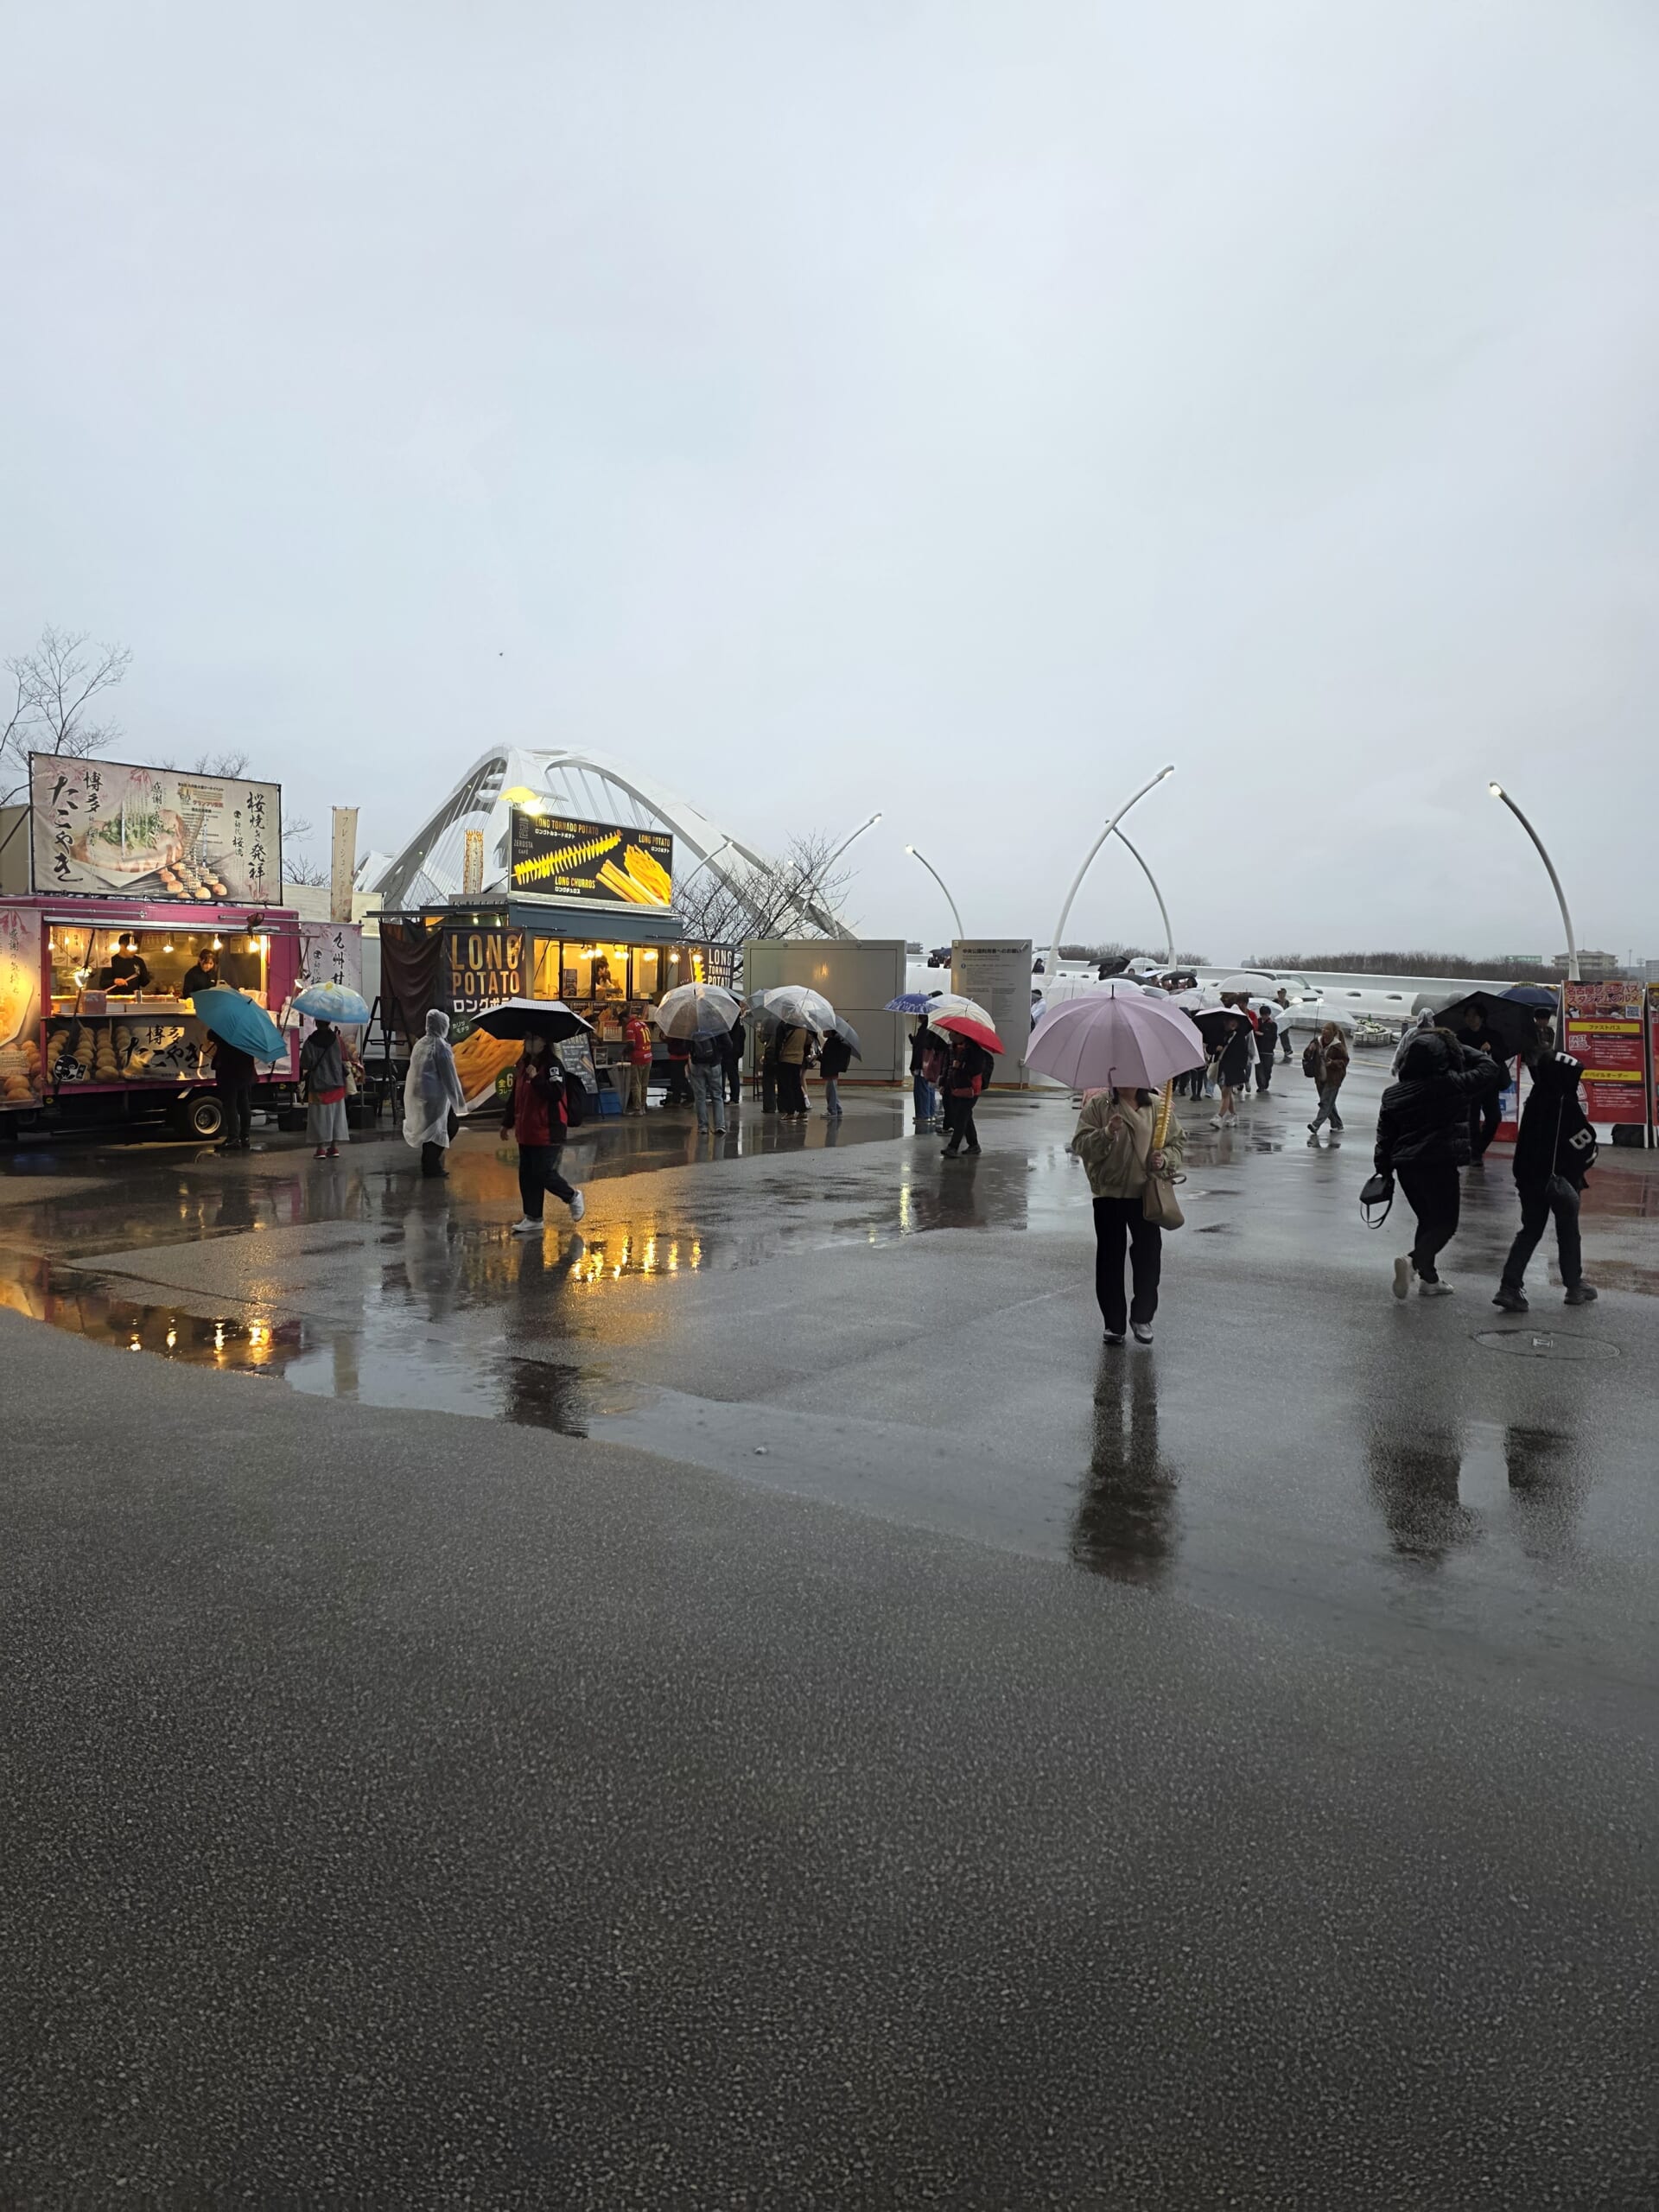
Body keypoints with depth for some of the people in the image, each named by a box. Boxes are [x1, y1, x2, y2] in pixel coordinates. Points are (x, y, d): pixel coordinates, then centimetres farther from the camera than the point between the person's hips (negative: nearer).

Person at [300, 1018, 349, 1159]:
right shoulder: (336, 1039, -3)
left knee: (320, 1116, 5)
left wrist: (303, 1080, 4)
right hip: (337, 1085, 2)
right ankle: (334, 1147, 10)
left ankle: (321, 1148, 3)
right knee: (336, 1115, 10)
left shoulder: (310, 1042, -9)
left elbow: (305, 1066, -8)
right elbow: (344, 1061, 0)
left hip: (317, 1085, -2)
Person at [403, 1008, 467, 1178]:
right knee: (436, 1130, 0)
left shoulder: (420, 1044, 9)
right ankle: (432, 1166, 2)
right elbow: (449, 1075, -13)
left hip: (418, 1092, 7)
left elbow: (415, 1070, 13)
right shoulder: (441, 1046, -13)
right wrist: (458, 1099, -9)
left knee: (428, 1129, 14)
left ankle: (429, 1164, 17)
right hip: (435, 1094, -7)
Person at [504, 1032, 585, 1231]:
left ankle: (573, 1197, 19)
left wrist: (536, 1078, -28)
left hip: (548, 1132, -8)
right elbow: (514, 1095, 19)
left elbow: (556, 1093, -23)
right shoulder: (522, 1065, 11)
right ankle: (532, 1217, 18)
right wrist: (507, 1122, 22)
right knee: (526, 1175, 9)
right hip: (526, 1131, 8)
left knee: (544, 1173, -6)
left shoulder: (552, 1064, -12)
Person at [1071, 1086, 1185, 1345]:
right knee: (1110, 1258, 6)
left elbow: (1177, 1141, 11)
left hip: (1146, 1194, 1)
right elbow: (1080, 1145, -9)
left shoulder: (1157, 1106, 2)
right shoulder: (1098, 1104, -3)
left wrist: (1165, 1158, -10)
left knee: (1149, 1256, 5)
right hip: (1109, 1193, -1)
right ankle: (1114, 1323, 19)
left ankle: (1142, 1317, 25)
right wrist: (1107, 1134, -25)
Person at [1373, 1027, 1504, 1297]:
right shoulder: (1451, 1084, -11)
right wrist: (1463, 1052, 12)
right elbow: (1490, 1070, 0)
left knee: (1429, 1220, 20)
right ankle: (1413, 1260, -23)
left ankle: (1428, 1278, 23)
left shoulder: (1393, 1092, 6)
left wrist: (1384, 1169, 15)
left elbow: (1385, 1134, 9)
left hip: (1405, 1165, 6)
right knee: (1446, 1224, 1)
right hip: (1439, 1163, -6)